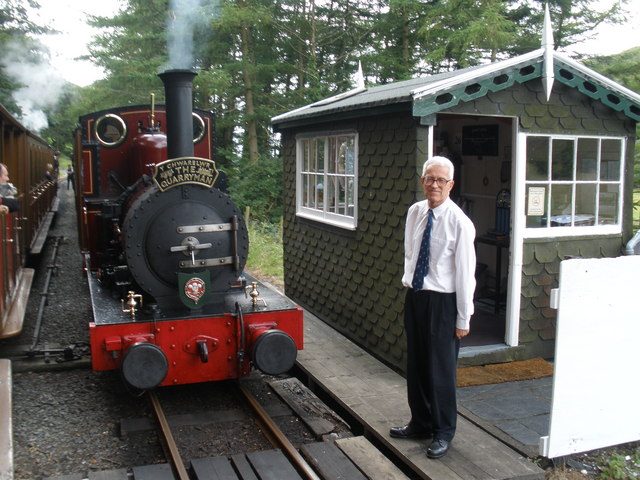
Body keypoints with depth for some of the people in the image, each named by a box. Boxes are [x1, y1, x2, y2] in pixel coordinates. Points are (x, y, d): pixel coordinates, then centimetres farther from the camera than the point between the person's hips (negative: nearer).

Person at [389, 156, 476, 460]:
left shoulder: (459, 223, -15)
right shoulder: (415, 212, 4)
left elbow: (465, 273, -13)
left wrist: (463, 318, -12)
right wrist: (408, 281, 12)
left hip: (442, 301, -6)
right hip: (415, 296, 6)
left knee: (440, 369, 4)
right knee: (415, 365, 16)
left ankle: (443, 432, 23)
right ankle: (420, 423, 35)